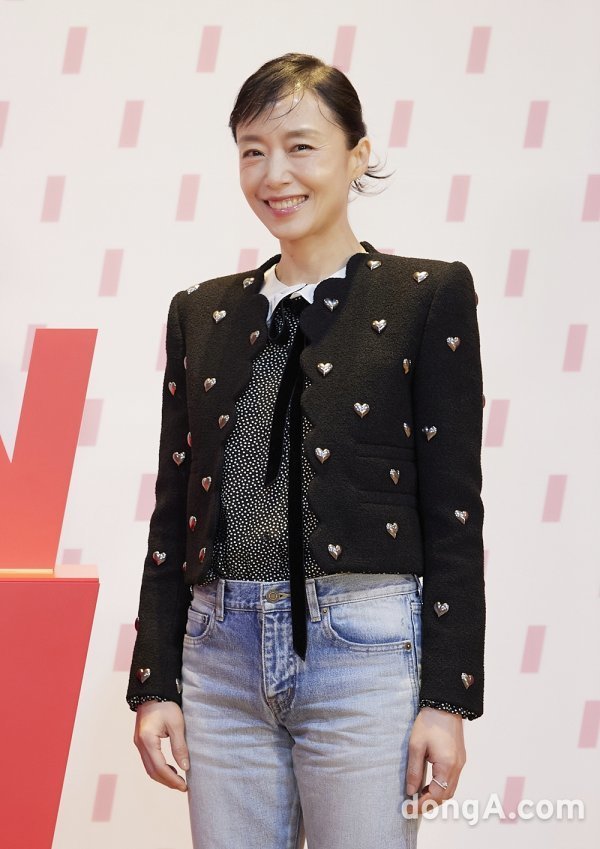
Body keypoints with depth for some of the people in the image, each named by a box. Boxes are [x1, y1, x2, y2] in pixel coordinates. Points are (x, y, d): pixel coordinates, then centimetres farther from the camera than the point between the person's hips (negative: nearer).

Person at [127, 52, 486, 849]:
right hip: (222, 657, 4)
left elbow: (455, 508, -3)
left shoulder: (426, 295, 0)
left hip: (366, 653, -4)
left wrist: (448, 698, -8)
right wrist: (153, 683, 8)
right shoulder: (201, 311, 12)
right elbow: (173, 508, 13)